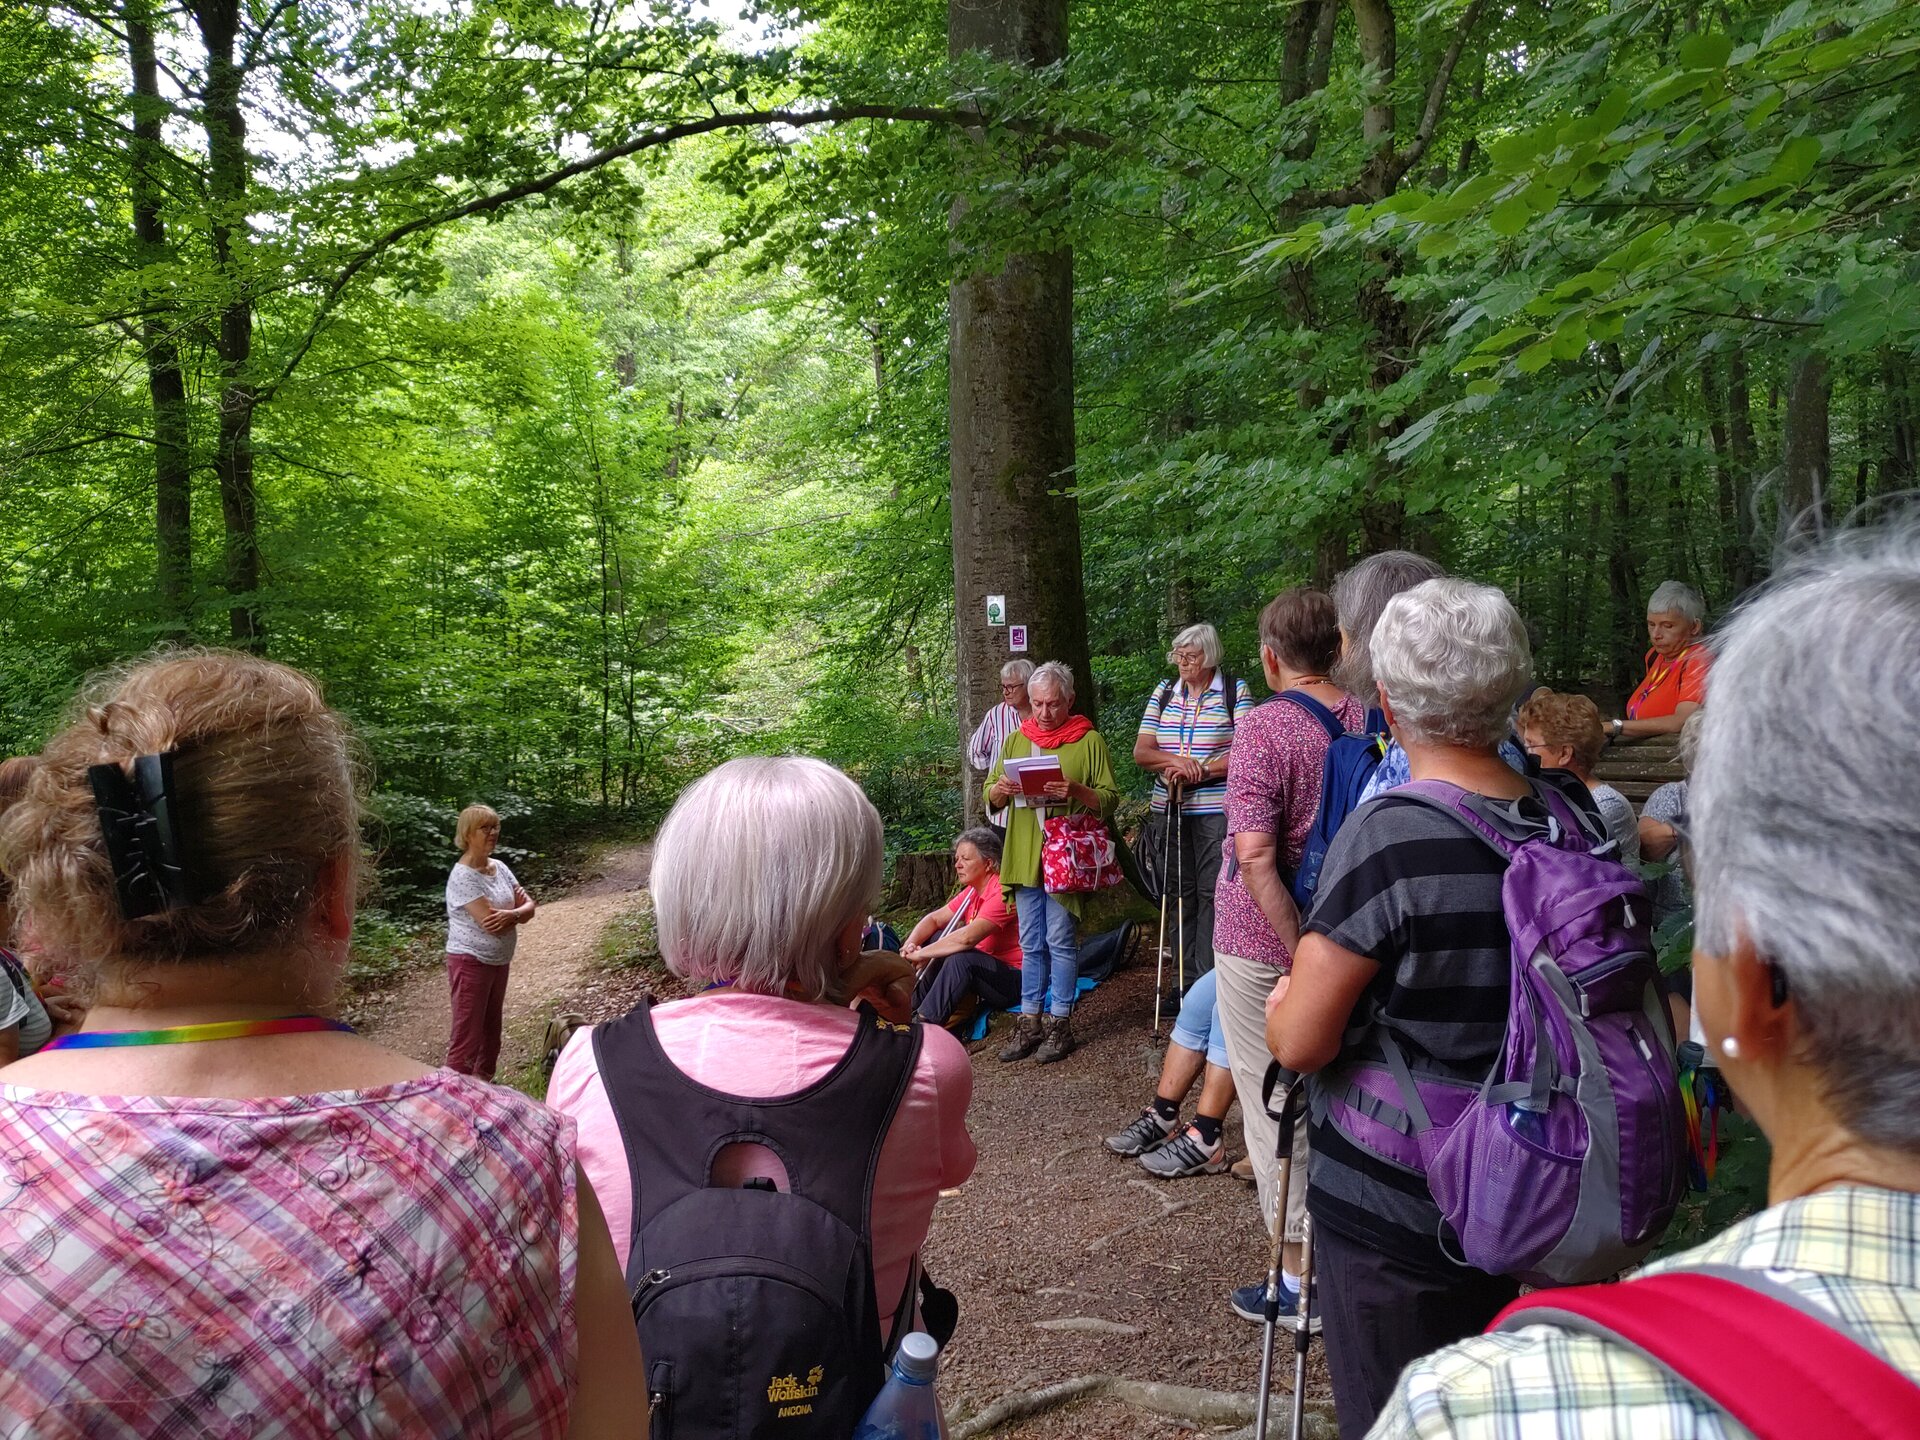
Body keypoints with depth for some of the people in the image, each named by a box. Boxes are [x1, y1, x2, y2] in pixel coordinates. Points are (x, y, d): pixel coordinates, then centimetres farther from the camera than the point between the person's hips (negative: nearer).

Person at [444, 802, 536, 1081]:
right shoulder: (463, 876, -19)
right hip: (471, 963, -8)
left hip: (499, 962, 8)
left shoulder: (499, 867, 4)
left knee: (491, 1029, 19)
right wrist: (519, 913, -8)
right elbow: (492, 925, -25)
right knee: (468, 1036, -4)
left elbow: (529, 908, 1)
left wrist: (510, 914, -20)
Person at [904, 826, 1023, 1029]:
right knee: (934, 938, 6)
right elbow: (934, 919, 8)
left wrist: (921, 954, -25)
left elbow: (967, 938, -32)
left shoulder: (1002, 893, -22)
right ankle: (911, 1008, -1)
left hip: (1014, 980, -10)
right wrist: (910, 945, -12)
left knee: (961, 958, -33)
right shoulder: (971, 892, 7)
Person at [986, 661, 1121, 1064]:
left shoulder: (1089, 740, 0)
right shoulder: (1017, 739, 13)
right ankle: (1029, 1023, 17)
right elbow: (991, 796, 14)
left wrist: (1075, 792, -22)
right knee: (1031, 945, 10)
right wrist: (1000, 789, -9)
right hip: (1024, 857, 4)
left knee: (1060, 941, -1)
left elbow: (1109, 799, -4)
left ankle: (1059, 1023, 10)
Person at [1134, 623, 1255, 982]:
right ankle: (1188, 979, 17)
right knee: (1180, 892, 9)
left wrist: (1201, 771, -18)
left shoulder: (1236, 691, -1)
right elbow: (1141, 752, 7)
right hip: (1170, 808, 5)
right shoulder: (1164, 692, 12)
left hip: (1217, 810, -5)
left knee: (1212, 893, -5)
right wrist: (1175, 760, -12)